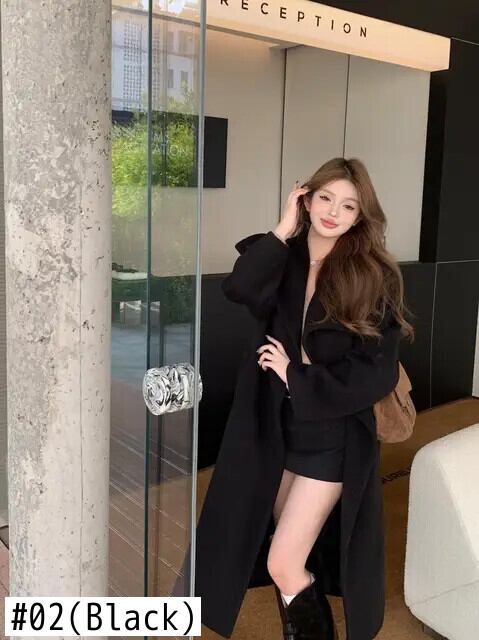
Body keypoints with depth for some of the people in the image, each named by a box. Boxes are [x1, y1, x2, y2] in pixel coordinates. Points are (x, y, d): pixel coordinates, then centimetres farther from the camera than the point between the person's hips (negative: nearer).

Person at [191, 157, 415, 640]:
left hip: (331, 438, -4)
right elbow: (237, 290, -23)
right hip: (274, 428, 4)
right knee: (295, 554, 20)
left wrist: (296, 376, -14)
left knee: (284, 566, -3)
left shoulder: (375, 277, -10)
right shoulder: (283, 259, -1)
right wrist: (283, 230, -19)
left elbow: (376, 375, -14)